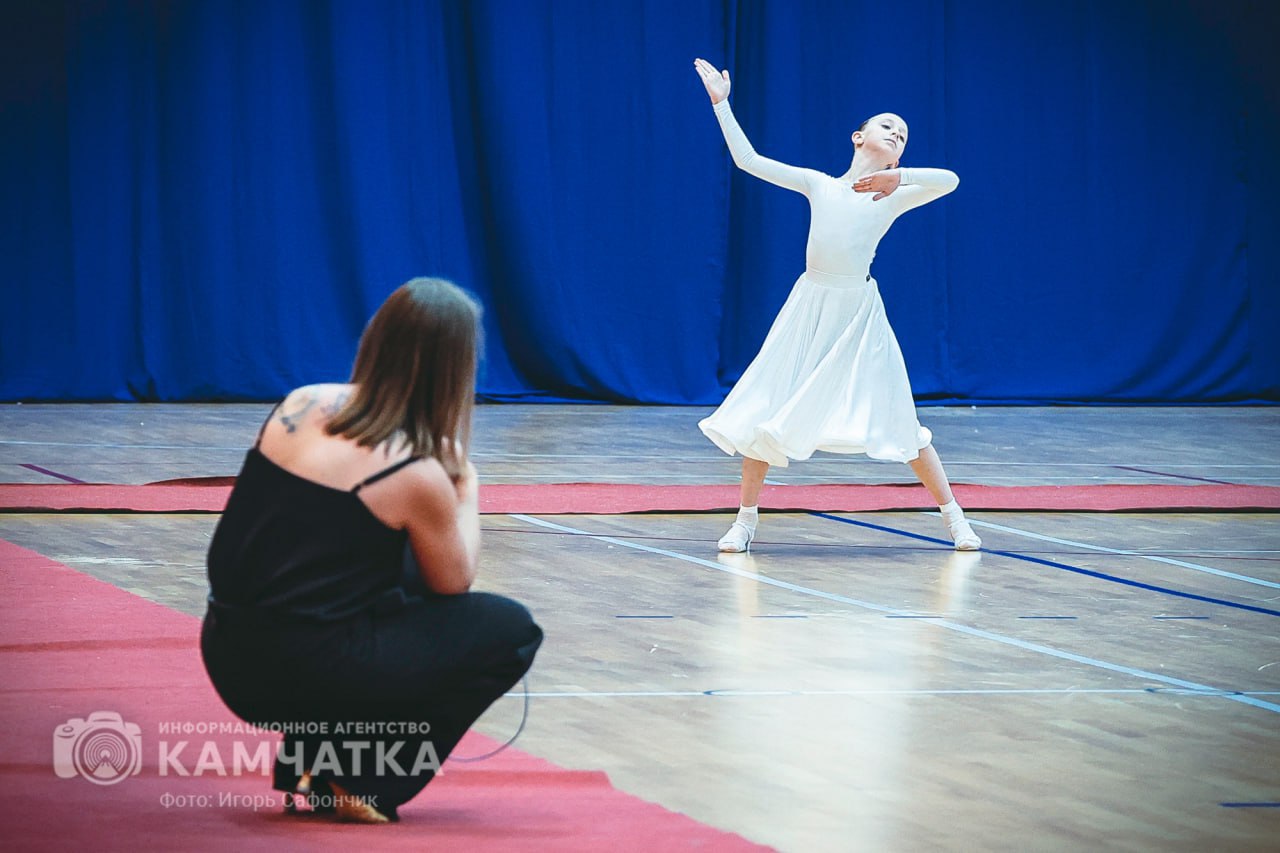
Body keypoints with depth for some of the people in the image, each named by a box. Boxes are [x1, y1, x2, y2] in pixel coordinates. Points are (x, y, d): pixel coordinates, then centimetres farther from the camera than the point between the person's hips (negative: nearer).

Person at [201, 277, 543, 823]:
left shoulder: (302, 405, 3)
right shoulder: (418, 476, -14)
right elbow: (455, 583, 3)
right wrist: (466, 486, 15)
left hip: (228, 657, 7)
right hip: (305, 673, -7)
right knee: (511, 632, 8)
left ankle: (310, 754, 21)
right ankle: (360, 783, 3)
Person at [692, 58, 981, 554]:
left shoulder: (894, 197, 4)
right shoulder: (818, 185, 8)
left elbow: (949, 180, -13)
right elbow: (747, 159, 7)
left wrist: (895, 176, -19)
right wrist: (721, 103, 7)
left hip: (859, 315, -1)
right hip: (809, 308, 1)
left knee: (898, 420, -1)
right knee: (765, 414, -3)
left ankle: (954, 517, 9)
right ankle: (746, 520, 8)